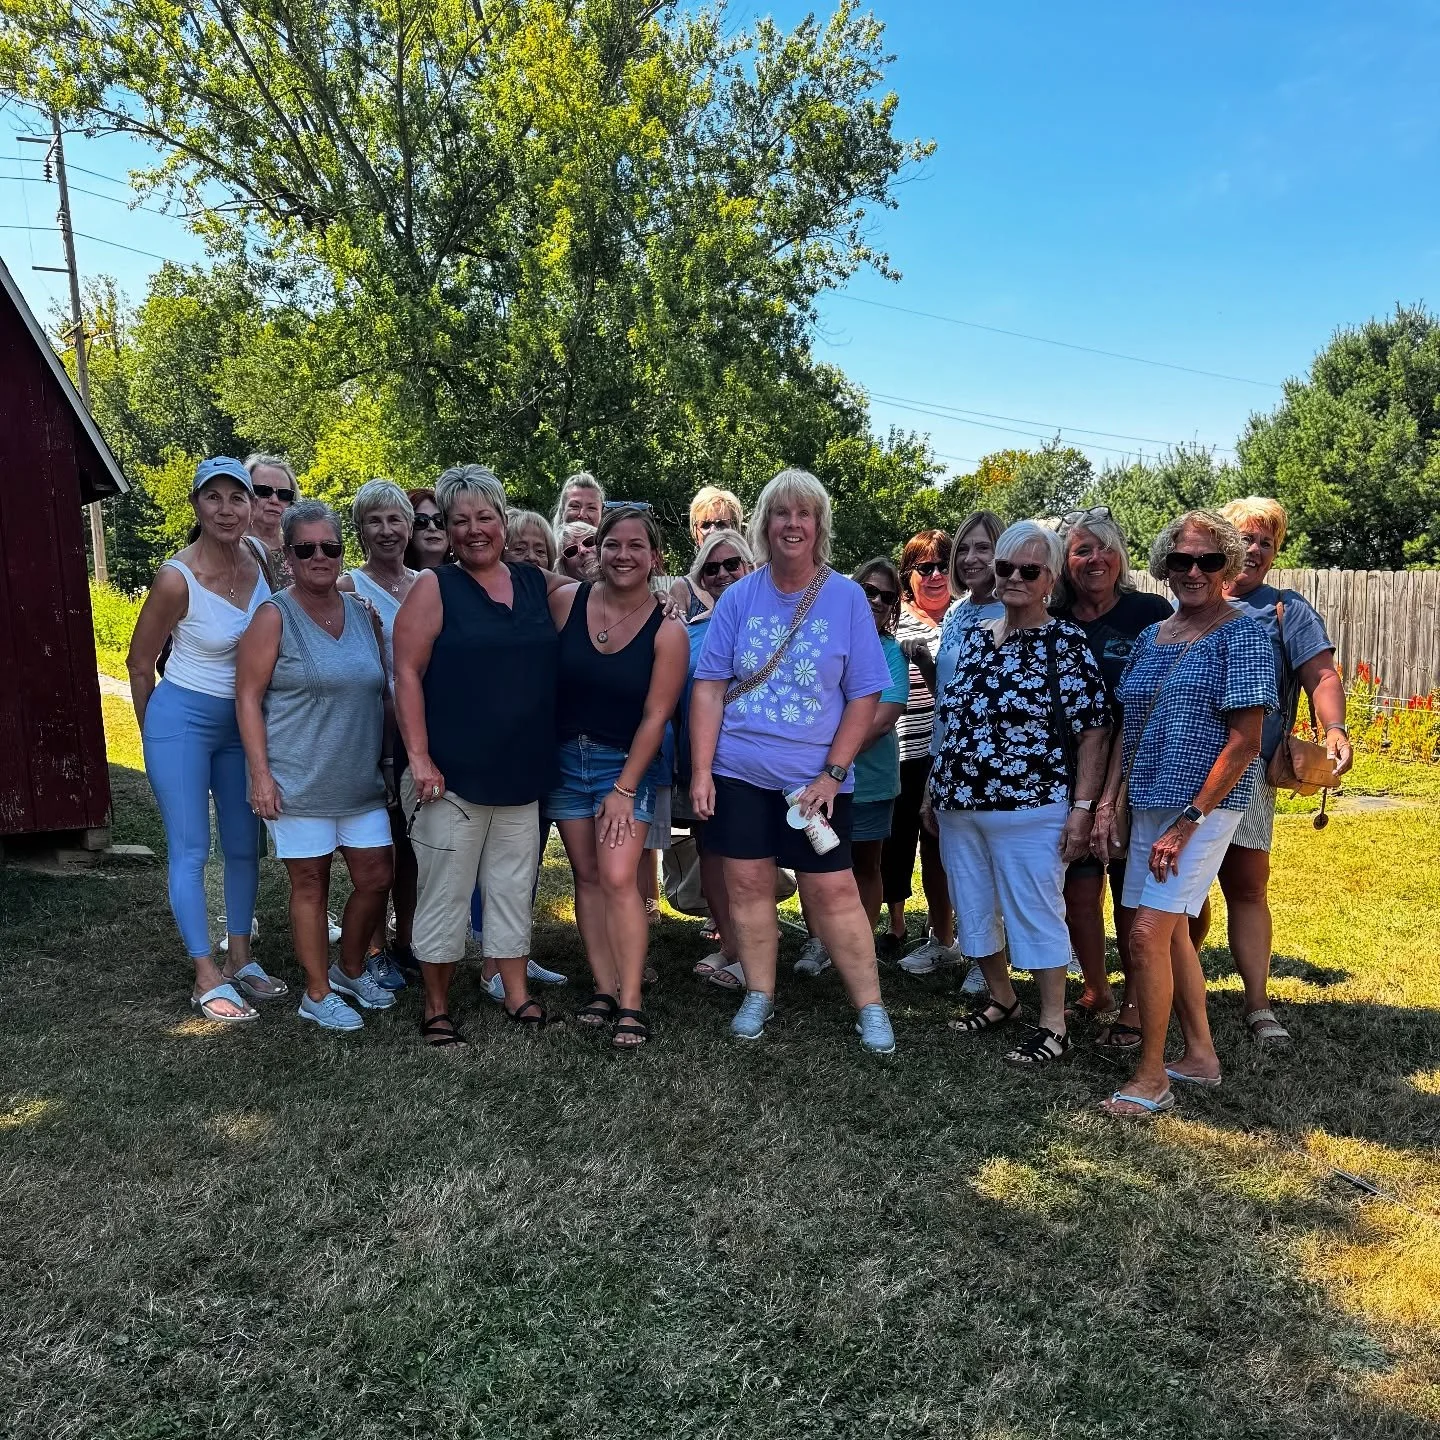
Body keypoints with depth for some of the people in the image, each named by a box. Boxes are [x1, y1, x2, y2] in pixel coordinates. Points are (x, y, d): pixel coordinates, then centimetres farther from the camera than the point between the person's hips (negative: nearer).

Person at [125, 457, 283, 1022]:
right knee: (189, 850, -1)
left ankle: (240, 959, 26)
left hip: (243, 722, 6)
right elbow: (140, 662, -6)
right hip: (183, 720, -6)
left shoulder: (258, 556, -5)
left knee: (245, 846, 11)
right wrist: (154, 730, 5)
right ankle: (207, 978, 7)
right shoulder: (176, 579, -20)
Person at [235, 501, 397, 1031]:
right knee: (310, 884, 5)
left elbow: (384, 689, 16)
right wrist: (260, 773, -14)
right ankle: (318, 994, 20)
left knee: (375, 879, 8)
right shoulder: (274, 616, -7)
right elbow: (248, 697, -9)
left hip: (360, 779, 5)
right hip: (299, 782, -5)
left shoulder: (364, 614, 8)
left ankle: (350, 970, 32)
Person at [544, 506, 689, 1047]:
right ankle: (604, 988, 16)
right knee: (587, 876, 7)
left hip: (627, 763, -3)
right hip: (565, 756, 3)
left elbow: (655, 715, -10)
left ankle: (630, 1004, -4)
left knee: (618, 879, -12)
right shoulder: (567, 601, -5)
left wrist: (625, 788, -12)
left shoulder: (667, 630, -11)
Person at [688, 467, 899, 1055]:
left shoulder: (847, 598, -3)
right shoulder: (739, 597, 1)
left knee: (833, 891, 1)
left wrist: (832, 774, -10)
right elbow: (709, 687, 1)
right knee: (748, 884, 9)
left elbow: (864, 695, -3)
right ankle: (759, 995, 25)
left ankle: (870, 1005, 15)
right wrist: (701, 771, -5)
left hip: (815, 780, -2)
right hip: (739, 771, 2)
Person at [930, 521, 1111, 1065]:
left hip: (1028, 810, -6)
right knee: (973, 908, 16)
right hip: (958, 806, 7)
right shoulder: (972, 637, 10)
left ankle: (1053, 1024, 16)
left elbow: (1091, 732, -10)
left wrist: (1082, 806, -16)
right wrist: (937, 788, 15)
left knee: (1035, 912, 2)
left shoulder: (1066, 643, -8)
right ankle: (1000, 998, 35)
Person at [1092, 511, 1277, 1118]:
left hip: (1205, 805, -7)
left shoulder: (1241, 634, -10)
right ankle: (1200, 1055, 30)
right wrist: (1107, 802, 5)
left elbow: (1244, 741, -15)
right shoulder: (1151, 637, 11)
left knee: (1149, 930, -12)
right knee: (1169, 929, 14)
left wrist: (1187, 822, -18)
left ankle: (1151, 1078, 1)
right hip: (1149, 802, 7)